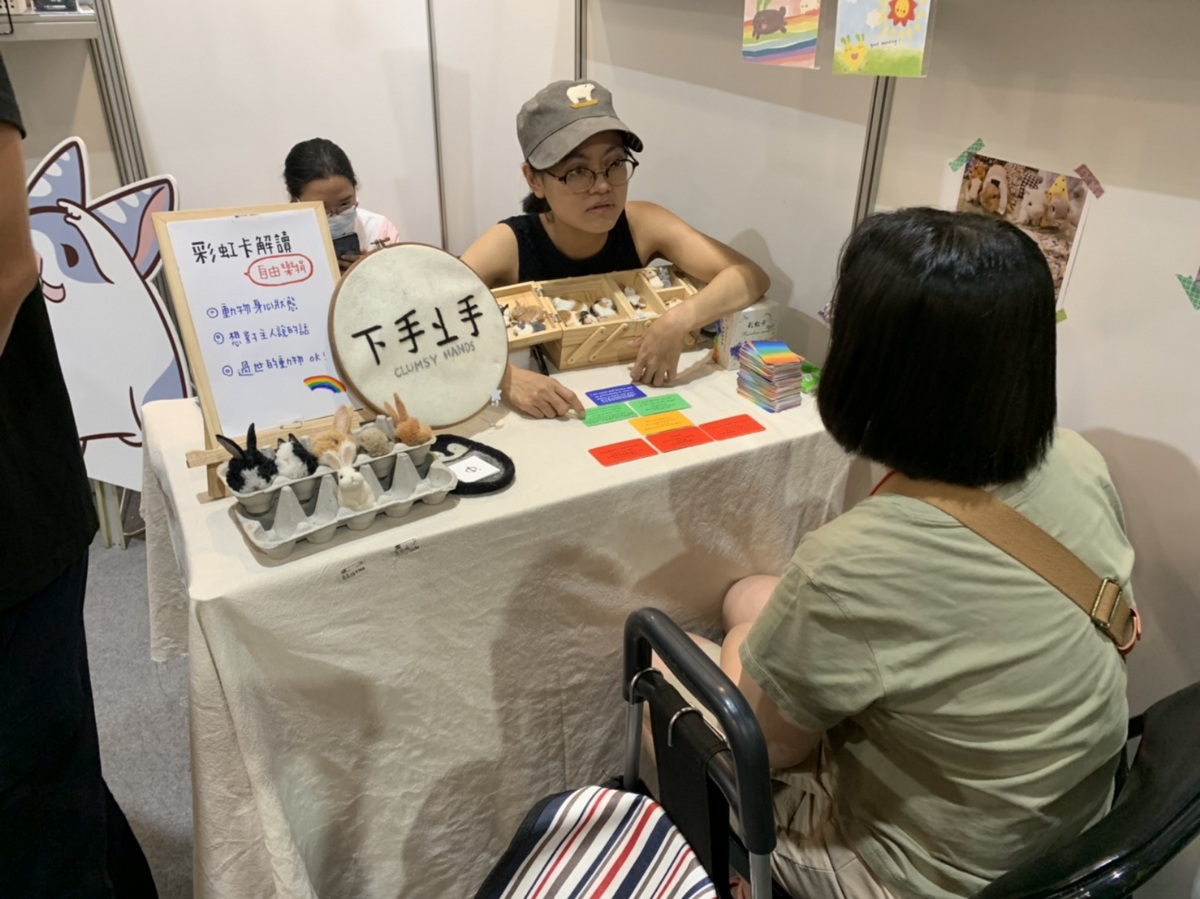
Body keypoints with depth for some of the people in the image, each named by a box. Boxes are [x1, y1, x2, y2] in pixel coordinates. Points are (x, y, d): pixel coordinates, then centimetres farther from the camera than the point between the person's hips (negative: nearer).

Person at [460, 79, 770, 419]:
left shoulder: (643, 225, -8)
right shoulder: (508, 245, -15)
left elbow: (750, 276, -14)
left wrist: (678, 321, -31)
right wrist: (506, 378, -42)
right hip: (539, 422, -2)